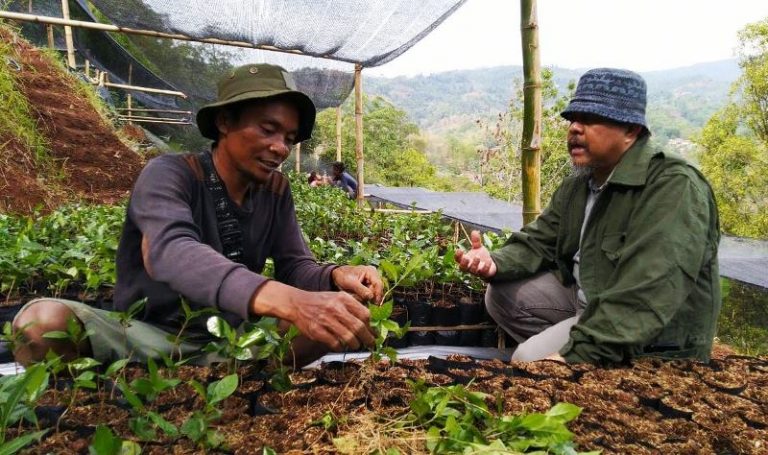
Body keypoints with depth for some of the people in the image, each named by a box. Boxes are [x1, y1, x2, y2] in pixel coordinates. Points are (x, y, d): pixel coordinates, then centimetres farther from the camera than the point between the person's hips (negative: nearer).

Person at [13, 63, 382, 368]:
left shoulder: (276, 190, 2)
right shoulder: (169, 175, -16)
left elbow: (295, 266, -2)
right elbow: (171, 253, -37)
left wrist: (335, 277, -28)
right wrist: (285, 300, -54)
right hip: (146, 338, -4)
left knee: (332, 321, -14)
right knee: (42, 319, -30)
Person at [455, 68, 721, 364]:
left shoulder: (674, 187, -23)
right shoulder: (577, 185, 7)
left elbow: (646, 298, -33)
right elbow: (539, 242, 10)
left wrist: (573, 355, -37)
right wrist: (495, 263, -13)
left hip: (656, 337, -9)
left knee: (529, 361, -24)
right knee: (503, 293, 1)